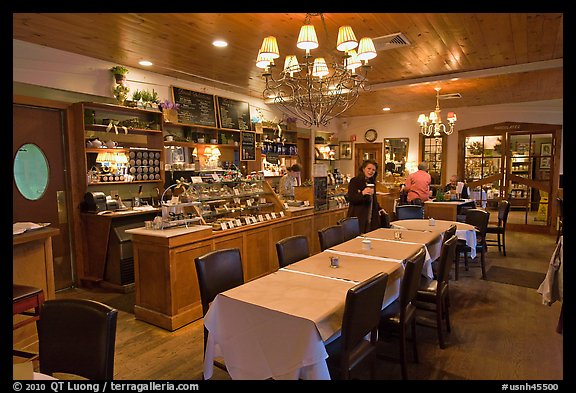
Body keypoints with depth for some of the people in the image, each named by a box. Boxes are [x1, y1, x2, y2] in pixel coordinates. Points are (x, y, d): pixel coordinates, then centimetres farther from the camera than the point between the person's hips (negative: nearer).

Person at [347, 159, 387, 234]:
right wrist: (362, 193, -31)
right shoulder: (354, 181, -7)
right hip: (357, 218, -6)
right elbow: (351, 199, -17)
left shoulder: (372, 182, 15)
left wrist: (379, 208, 12)